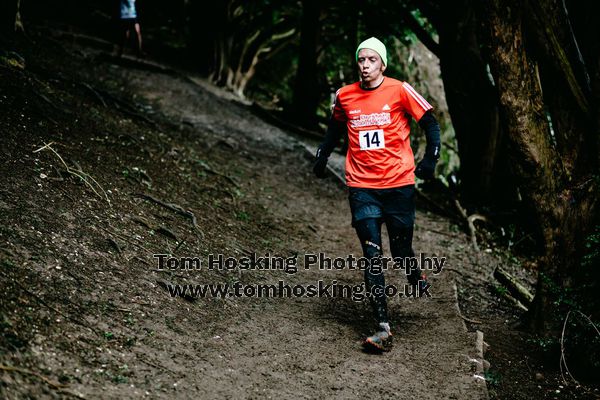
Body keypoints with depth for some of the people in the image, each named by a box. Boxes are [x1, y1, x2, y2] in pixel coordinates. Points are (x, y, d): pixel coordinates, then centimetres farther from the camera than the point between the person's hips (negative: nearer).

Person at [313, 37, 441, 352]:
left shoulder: (399, 91, -3)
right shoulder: (345, 96, 5)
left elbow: (430, 124, 2)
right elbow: (335, 128, 23)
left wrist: (430, 160, -8)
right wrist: (321, 159, 16)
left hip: (399, 184, -2)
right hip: (362, 187, 2)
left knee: (400, 251, 4)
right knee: (372, 257, -6)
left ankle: (415, 275, 43)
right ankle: (383, 329, -5)